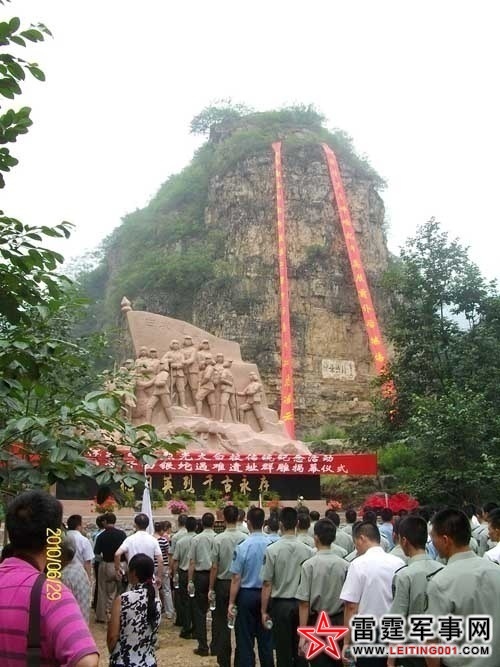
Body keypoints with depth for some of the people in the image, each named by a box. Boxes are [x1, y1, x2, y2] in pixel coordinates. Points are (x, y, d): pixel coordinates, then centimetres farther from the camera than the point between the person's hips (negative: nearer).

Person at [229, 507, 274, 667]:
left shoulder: (242, 547, -17)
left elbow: (236, 578, -13)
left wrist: (231, 602, -4)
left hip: (247, 595, -3)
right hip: (266, 594, 3)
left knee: (245, 639, 11)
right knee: (266, 639, 16)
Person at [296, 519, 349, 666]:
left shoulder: (309, 565, -14)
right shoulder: (344, 565, -8)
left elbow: (304, 603, -13)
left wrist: (302, 635, -7)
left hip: (317, 622, -2)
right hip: (339, 622, 2)